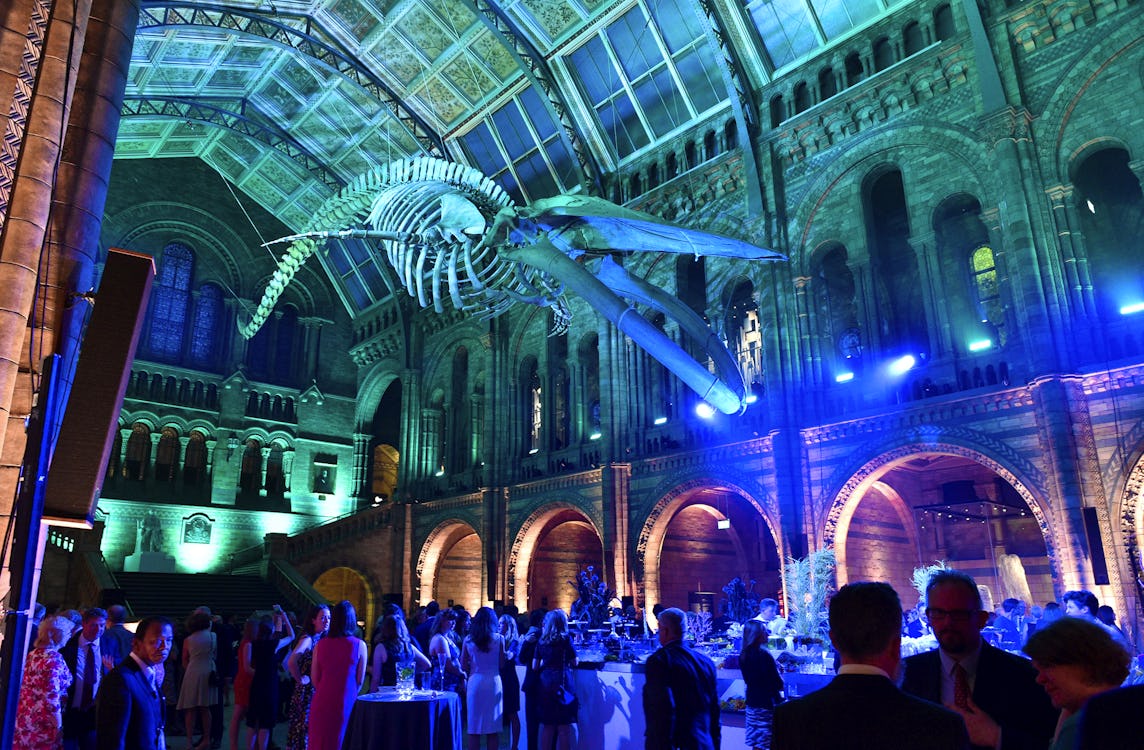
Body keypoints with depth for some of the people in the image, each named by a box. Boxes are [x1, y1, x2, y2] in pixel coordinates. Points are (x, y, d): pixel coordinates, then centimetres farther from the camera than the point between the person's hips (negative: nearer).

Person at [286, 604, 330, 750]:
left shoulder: (323, 639, 7)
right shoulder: (308, 639, -16)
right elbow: (291, 662, -30)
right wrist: (300, 679, -17)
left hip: (319, 691, 8)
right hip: (307, 691, -7)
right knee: (303, 727, -1)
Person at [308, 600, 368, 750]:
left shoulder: (321, 644, -3)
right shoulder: (359, 645, -9)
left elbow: (314, 678, 5)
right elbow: (360, 680, -1)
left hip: (322, 702, 2)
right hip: (345, 704, -2)